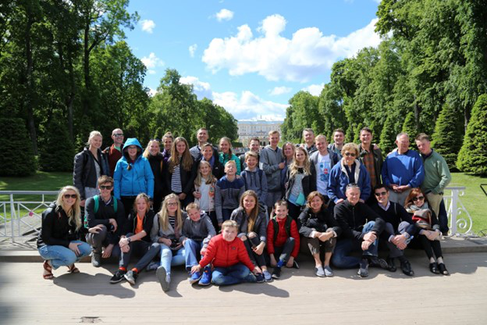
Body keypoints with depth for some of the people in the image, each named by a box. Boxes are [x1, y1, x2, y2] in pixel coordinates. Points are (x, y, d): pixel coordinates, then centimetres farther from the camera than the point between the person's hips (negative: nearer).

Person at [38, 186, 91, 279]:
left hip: (63, 242, 6)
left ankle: (69, 263, 8)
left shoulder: (74, 212, -1)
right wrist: (68, 244, -25)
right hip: (46, 246, -6)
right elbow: (46, 238, -19)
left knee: (86, 249, -21)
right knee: (70, 257, -33)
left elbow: (78, 230, 7)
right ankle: (49, 264, -3)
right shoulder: (50, 213, -20)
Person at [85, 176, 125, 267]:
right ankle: (95, 253, -6)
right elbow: (90, 223, -25)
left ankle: (106, 249, 12)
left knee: (117, 253, -26)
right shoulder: (91, 201, -13)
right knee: (101, 229, -36)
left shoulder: (118, 204, -7)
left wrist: (110, 245, -19)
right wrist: (110, 220, -21)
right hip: (93, 234, -2)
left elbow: (120, 227, -11)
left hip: (110, 236, 2)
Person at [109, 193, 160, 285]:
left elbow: (145, 231, -21)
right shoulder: (132, 214, 0)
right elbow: (124, 231, -14)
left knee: (157, 247, -31)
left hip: (145, 246, -1)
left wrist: (128, 240, -34)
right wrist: (122, 240, -37)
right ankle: (122, 269, -38)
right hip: (133, 245, 2)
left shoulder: (151, 214, -6)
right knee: (129, 235, -28)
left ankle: (134, 271, -43)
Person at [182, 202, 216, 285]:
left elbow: (212, 232, -22)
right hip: (194, 245, 2)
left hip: (203, 242, -2)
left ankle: (207, 270, -46)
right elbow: (183, 234, 2)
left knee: (206, 242, -34)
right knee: (188, 241, -30)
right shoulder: (187, 221, 2)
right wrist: (184, 239, -24)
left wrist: (205, 244, -38)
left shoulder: (205, 219, -7)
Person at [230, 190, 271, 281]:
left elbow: (263, 232, -14)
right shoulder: (236, 213, -3)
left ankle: (264, 268, -42)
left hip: (254, 245, 0)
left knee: (253, 234, -30)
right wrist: (242, 236, -22)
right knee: (242, 236, -30)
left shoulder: (261, 215, -2)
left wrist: (262, 244, -34)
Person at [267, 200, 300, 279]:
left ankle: (278, 266, -33)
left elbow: (296, 240, -11)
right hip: (275, 248, 0)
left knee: (291, 239, -31)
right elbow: (269, 239, -12)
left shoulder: (291, 222, -8)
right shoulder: (272, 222, -8)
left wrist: (292, 257, -20)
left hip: (287, 249, 0)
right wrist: (272, 256, -24)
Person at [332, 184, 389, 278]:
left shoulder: (362, 206, 6)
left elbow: (380, 220, -12)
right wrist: (363, 236, -33)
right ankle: (370, 261, -23)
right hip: (345, 241, -3)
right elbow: (345, 230, -16)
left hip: (362, 240, 3)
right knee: (336, 260, -30)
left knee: (372, 224, -22)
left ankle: (369, 257, -28)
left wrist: (373, 234, -34)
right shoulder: (339, 208, -4)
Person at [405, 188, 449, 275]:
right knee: (422, 234, -34)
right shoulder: (408, 211, 7)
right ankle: (432, 261, -46)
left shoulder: (429, 210, 19)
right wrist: (424, 232, -25)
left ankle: (440, 261, -44)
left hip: (429, 233, 3)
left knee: (434, 233, -29)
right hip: (416, 235, -2)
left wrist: (436, 231, -22)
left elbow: (435, 223, 1)